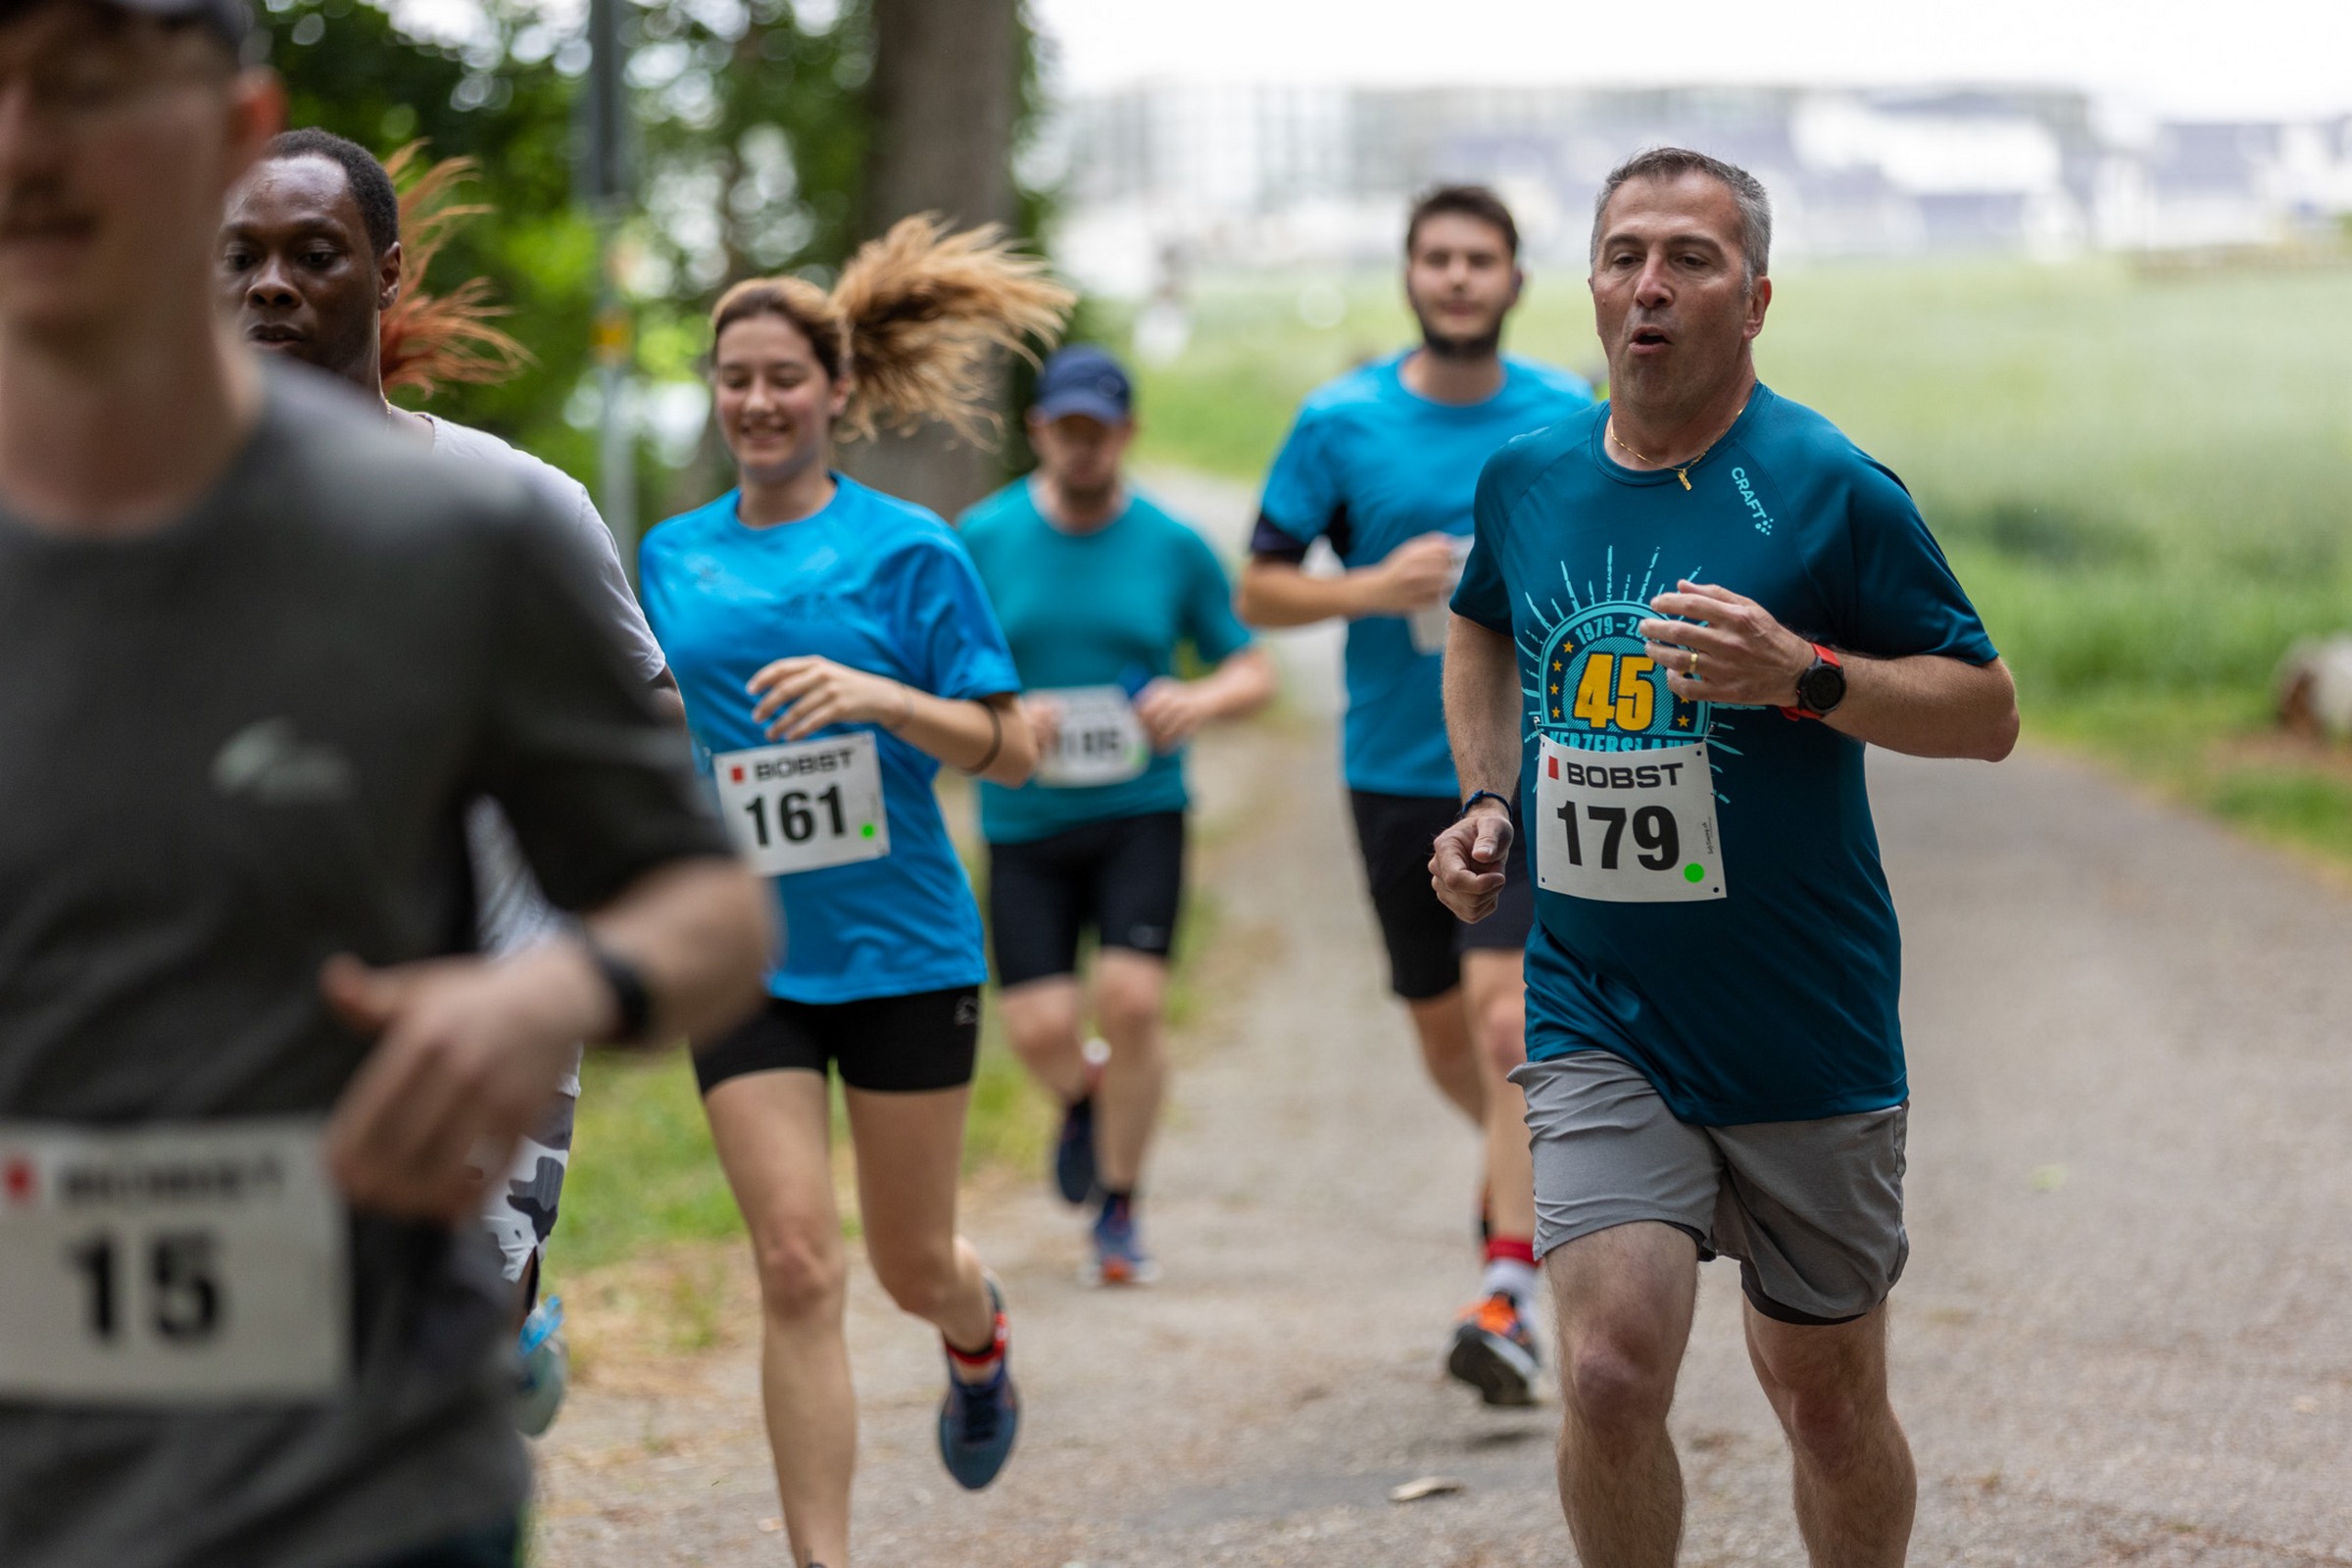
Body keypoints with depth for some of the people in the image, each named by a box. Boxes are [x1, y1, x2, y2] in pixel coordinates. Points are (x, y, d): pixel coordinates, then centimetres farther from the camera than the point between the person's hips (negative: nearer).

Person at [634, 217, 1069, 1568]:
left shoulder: (907, 549, -5)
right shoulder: (670, 560, 6)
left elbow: (1011, 750, -7)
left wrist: (875, 696, -22)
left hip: (903, 947, -2)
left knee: (912, 1265, 11)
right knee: (797, 1266, -11)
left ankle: (982, 1335, 48)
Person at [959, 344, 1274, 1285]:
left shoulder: (1173, 547, 2)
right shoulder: (983, 541, 0)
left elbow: (1254, 673, 9)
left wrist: (1200, 701, -13)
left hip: (1140, 812, 0)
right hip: (1024, 820, 0)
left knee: (1132, 1000, -16)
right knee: (1039, 1027, -8)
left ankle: (1119, 1212, 4)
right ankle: (1083, 1098, 32)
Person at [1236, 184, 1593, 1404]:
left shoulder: (1572, 419, 0)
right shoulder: (1340, 423, -3)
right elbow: (1259, 589, 1)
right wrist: (1372, 588, -16)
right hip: (1395, 770, 2)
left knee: (1505, 1011, -18)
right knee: (1444, 1035, 13)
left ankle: (1509, 1289, -19)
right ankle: (1537, 1159, 46)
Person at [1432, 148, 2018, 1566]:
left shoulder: (1829, 489, -9)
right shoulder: (1527, 478, 4)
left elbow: (1989, 712, -7)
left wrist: (1802, 674, -22)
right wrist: (1487, 800, 11)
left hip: (1808, 1031, -2)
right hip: (1597, 1017, 2)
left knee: (1828, 1402, 10)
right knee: (1611, 1374, -15)